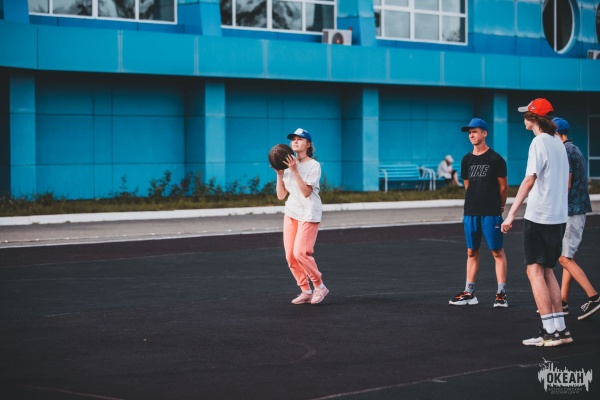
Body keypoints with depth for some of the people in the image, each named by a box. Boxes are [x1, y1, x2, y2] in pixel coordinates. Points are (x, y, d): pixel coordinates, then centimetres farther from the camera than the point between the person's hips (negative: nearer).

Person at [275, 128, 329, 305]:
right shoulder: (289, 165, 8)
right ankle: (306, 291, 14)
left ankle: (319, 286, 3)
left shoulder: (314, 165, -8)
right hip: (290, 212, 7)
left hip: (309, 213, -6)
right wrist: (279, 174, -6)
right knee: (290, 255, 2)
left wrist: (295, 171, -22)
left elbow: (306, 192, -18)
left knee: (300, 253, -16)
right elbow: (281, 195, 6)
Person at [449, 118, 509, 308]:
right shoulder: (466, 160, 11)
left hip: (491, 213, -5)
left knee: (497, 251, -3)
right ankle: (469, 293, 14)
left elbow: (503, 187, 1)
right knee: (471, 252, 9)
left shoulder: (495, 159, -5)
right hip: (471, 212, 5)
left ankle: (501, 294, -2)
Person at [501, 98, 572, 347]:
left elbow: (529, 179, -21)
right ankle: (560, 328, 12)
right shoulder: (558, 143, 13)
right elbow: (566, 180, 20)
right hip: (558, 216, 8)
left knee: (535, 271, -5)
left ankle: (550, 331, -9)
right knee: (547, 271, 15)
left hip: (538, 217, -8)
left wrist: (511, 214, -23)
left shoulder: (539, 142, -12)